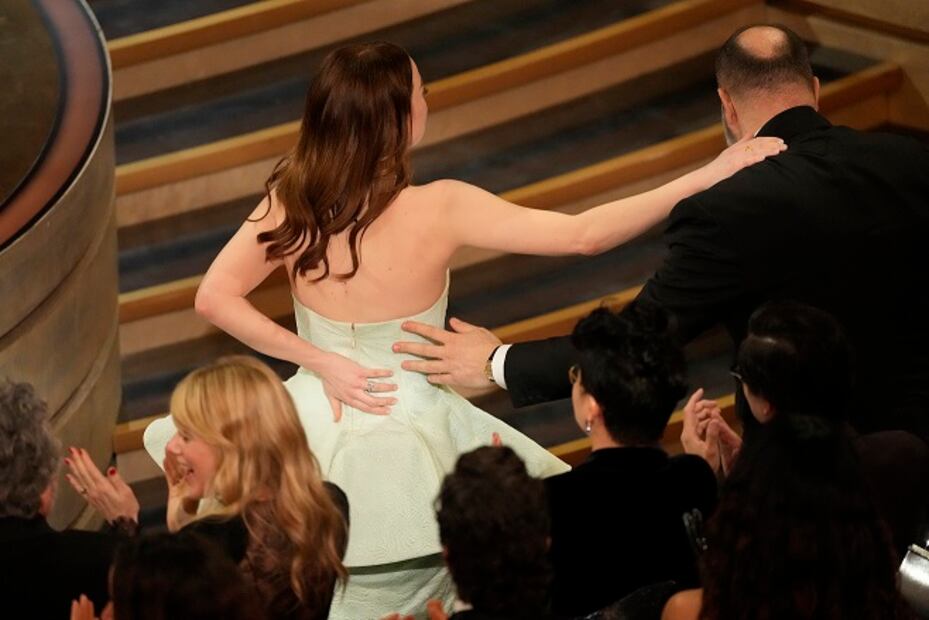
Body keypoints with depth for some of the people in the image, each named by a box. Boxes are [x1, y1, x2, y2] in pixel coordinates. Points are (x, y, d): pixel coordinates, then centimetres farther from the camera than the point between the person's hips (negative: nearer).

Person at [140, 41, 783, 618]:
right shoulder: (437, 209, -24)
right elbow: (585, 234, -22)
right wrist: (710, 175, -20)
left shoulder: (290, 203, -13)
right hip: (403, 449, -3)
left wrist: (317, 360, -9)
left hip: (315, 431, 3)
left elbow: (215, 297, -7)